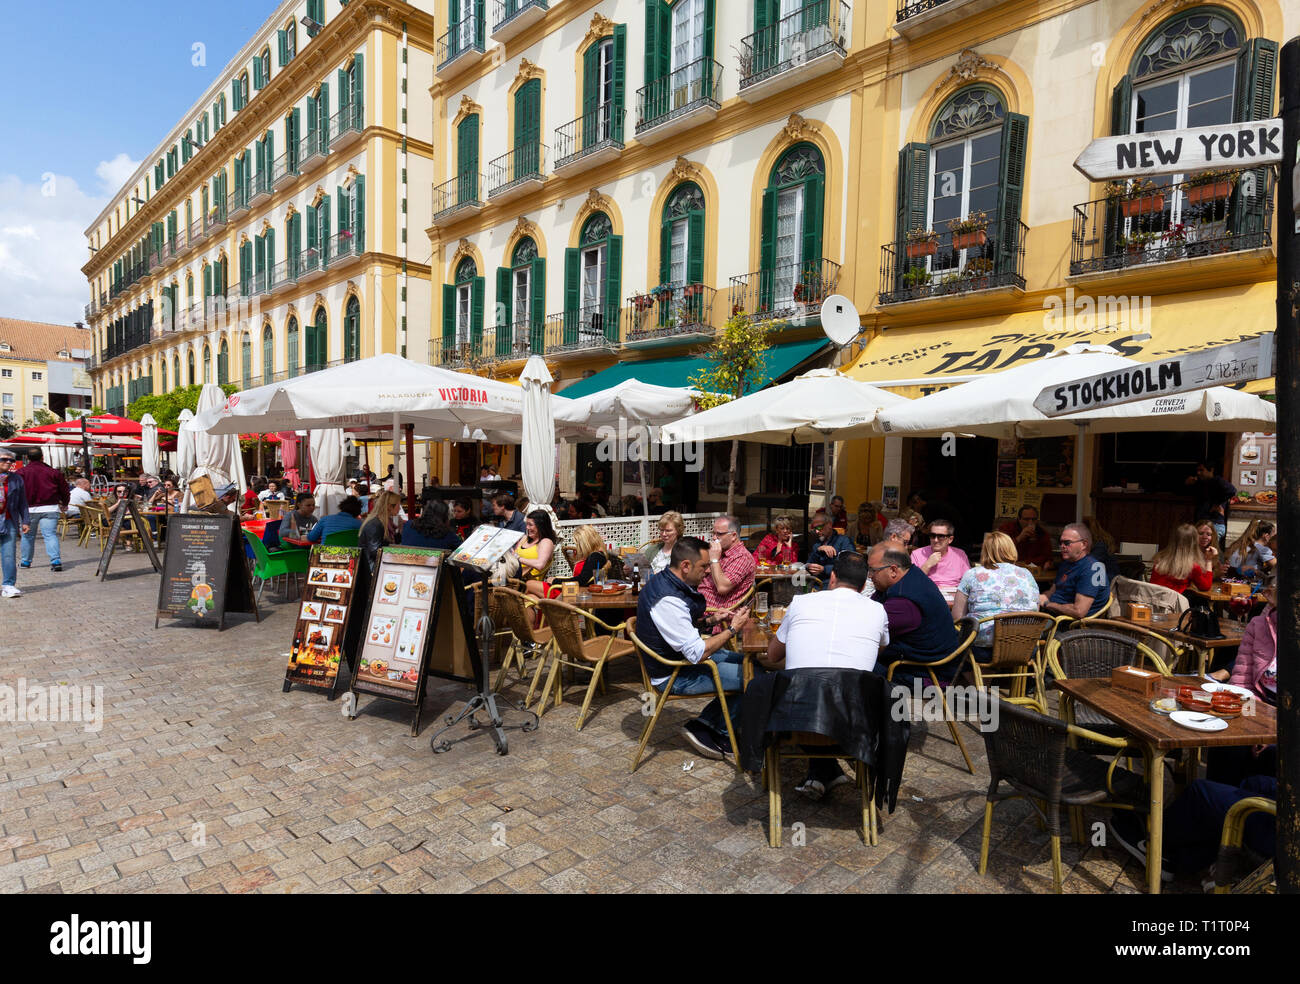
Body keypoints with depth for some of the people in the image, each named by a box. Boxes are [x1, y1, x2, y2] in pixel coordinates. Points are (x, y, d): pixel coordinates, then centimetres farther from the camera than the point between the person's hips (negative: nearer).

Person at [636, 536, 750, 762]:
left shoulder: (665, 580, 1)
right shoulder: (668, 600, -30)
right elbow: (697, 654, -28)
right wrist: (732, 629, -17)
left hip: (683, 656, 10)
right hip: (673, 676, -10)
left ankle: (703, 724, 11)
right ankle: (720, 736, 7)